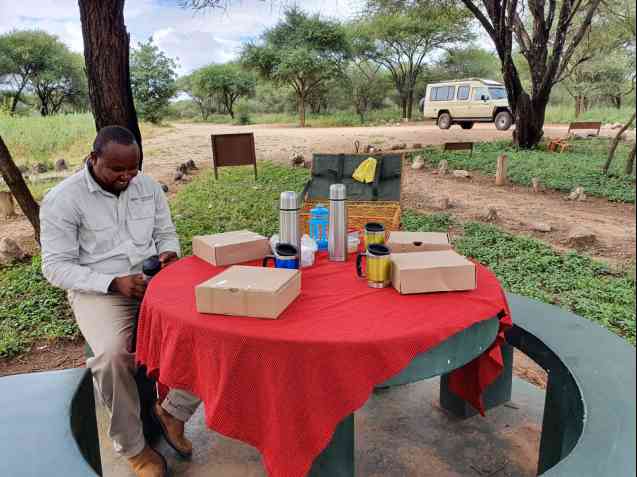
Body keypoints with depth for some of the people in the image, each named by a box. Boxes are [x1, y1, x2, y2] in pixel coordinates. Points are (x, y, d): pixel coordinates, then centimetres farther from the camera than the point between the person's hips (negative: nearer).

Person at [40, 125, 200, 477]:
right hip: (98, 289, -3)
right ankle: (132, 448, -8)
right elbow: (56, 266, -9)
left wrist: (169, 253, -8)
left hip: (154, 280, 4)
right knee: (112, 354, -33)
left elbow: (166, 233, 16)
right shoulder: (62, 200, -8)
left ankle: (172, 410, 0)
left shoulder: (148, 186, 6)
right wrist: (113, 283, -22)